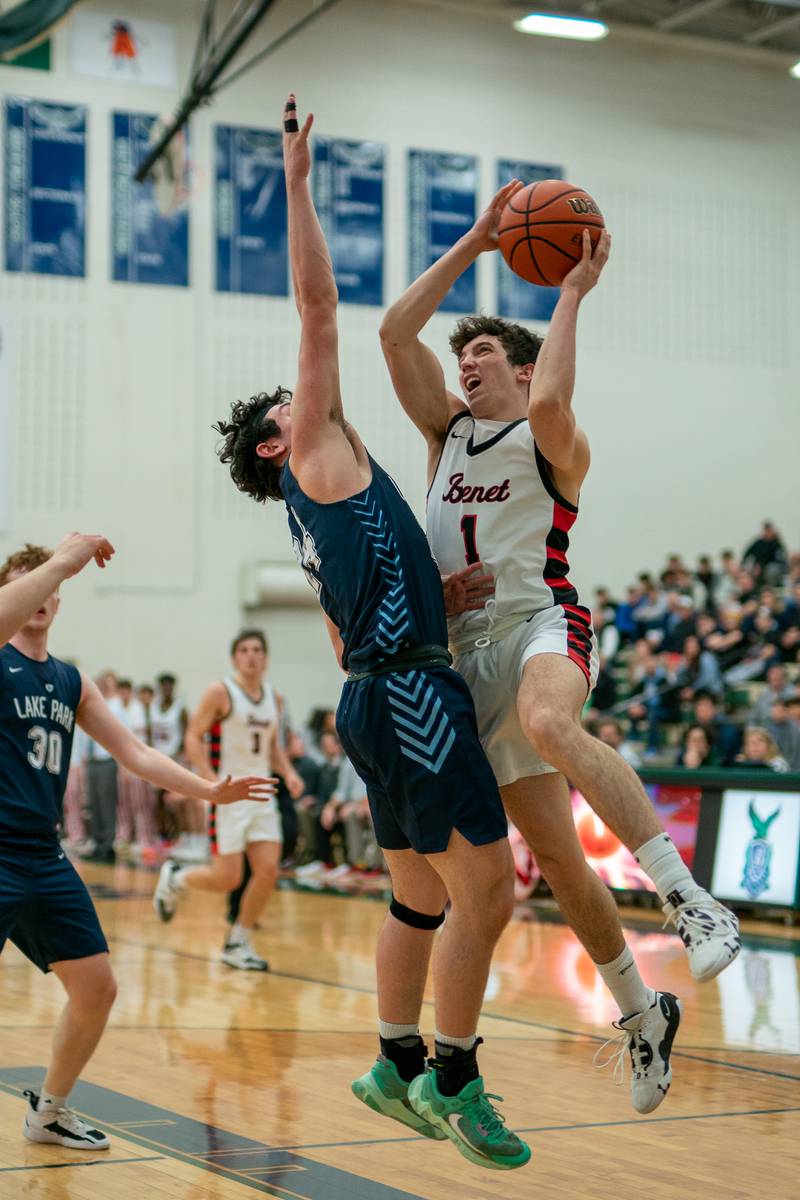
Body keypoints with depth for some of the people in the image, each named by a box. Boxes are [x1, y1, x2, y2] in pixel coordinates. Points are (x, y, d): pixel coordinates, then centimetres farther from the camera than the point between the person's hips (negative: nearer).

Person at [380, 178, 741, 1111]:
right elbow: (396, 333, 11)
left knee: (549, 720, -42)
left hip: (539, 621, -5)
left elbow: (549, 403, -21)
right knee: (552, 855, 3)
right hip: (469, 644, 6)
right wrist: (475, 244, 10)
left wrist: (572, 294, -9)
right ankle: (641, 1015, 17)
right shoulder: (447, 431, 20)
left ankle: (690, 901, -44)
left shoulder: (554, 445, 4)